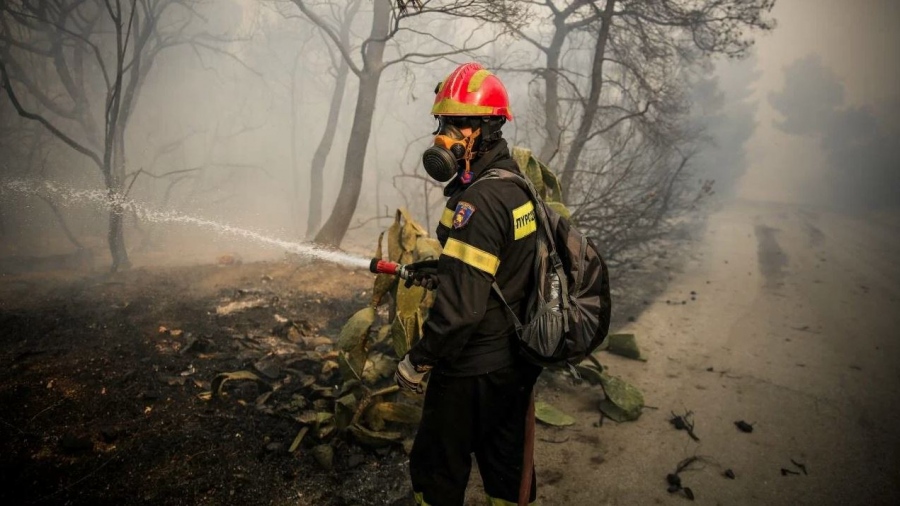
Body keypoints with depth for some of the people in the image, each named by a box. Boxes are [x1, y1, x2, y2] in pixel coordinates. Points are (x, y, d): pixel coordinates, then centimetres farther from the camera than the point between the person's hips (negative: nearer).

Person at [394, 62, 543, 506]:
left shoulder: (478, 199, -25)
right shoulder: (519, 186, 5)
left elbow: (460, 306, -28)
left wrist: (417, 361, -16)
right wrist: (440, 274, 18)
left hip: (472, 369, -9)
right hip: (518, 362, 9)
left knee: (438, 470, 11)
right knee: (507, 461, 22)